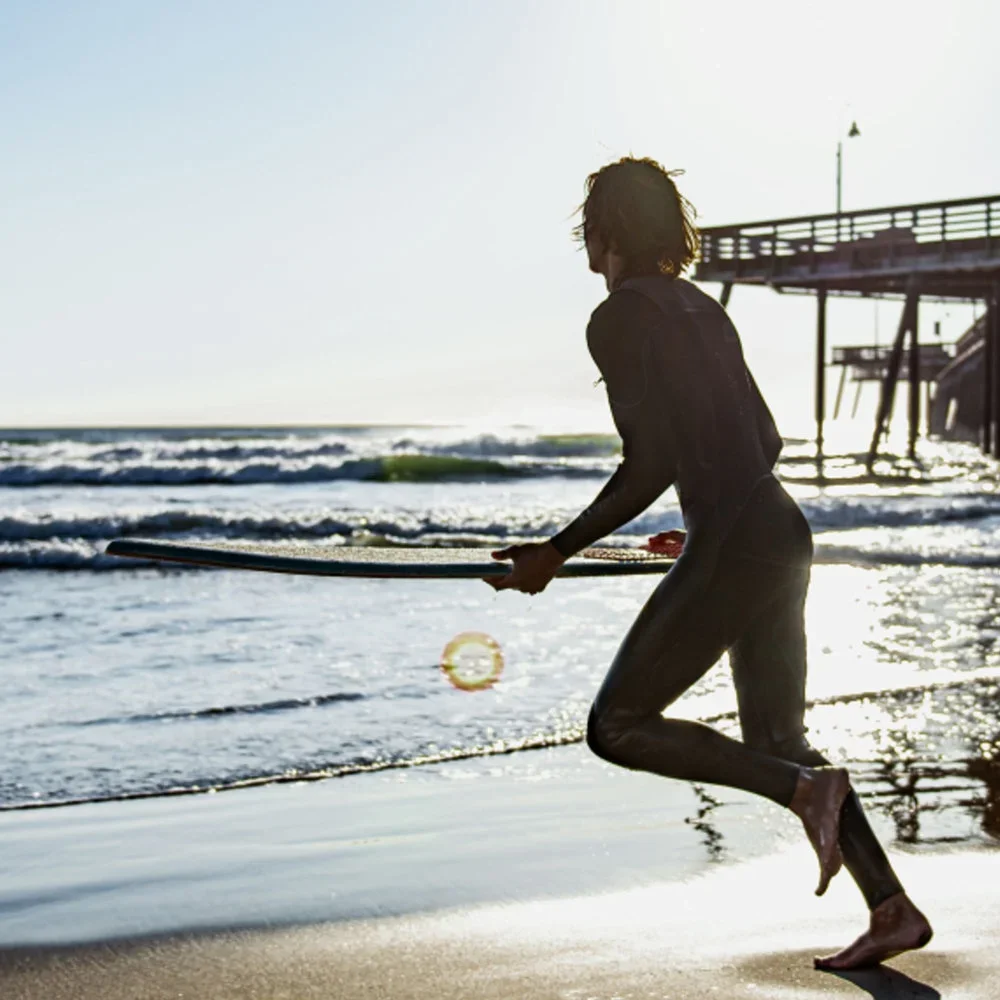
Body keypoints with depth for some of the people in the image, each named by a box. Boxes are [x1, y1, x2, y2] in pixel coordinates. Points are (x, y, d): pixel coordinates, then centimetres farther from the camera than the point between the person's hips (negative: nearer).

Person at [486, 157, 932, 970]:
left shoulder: (618, 320, -8)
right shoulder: (700, 308, 17)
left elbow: (651, 463, -16)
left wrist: (560, 551, -11)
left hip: (730, 545, -9)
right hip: (783, 533, 9)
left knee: (617, 728, 0)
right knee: (774, 739, 16)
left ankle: (806, 788, -10)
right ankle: (894, 910, 14)